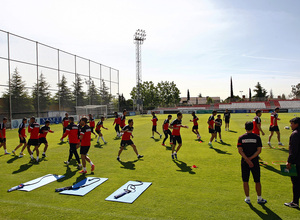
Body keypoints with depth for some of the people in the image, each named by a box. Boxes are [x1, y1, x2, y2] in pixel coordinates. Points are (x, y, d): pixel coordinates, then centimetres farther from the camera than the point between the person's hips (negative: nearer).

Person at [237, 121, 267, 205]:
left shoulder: (241, 138, -2)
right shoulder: (257, 137, -3)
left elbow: (240, 150, -9)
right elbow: (259, 150, -9)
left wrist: (247, 159, -12)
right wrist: (250, 158, -10)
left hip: (244, 163, 0)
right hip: (255, 162, 0)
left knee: (245, 181, 10)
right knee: (257, 181, 14)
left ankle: (247, 199, 17)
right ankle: (259, 199, 24)